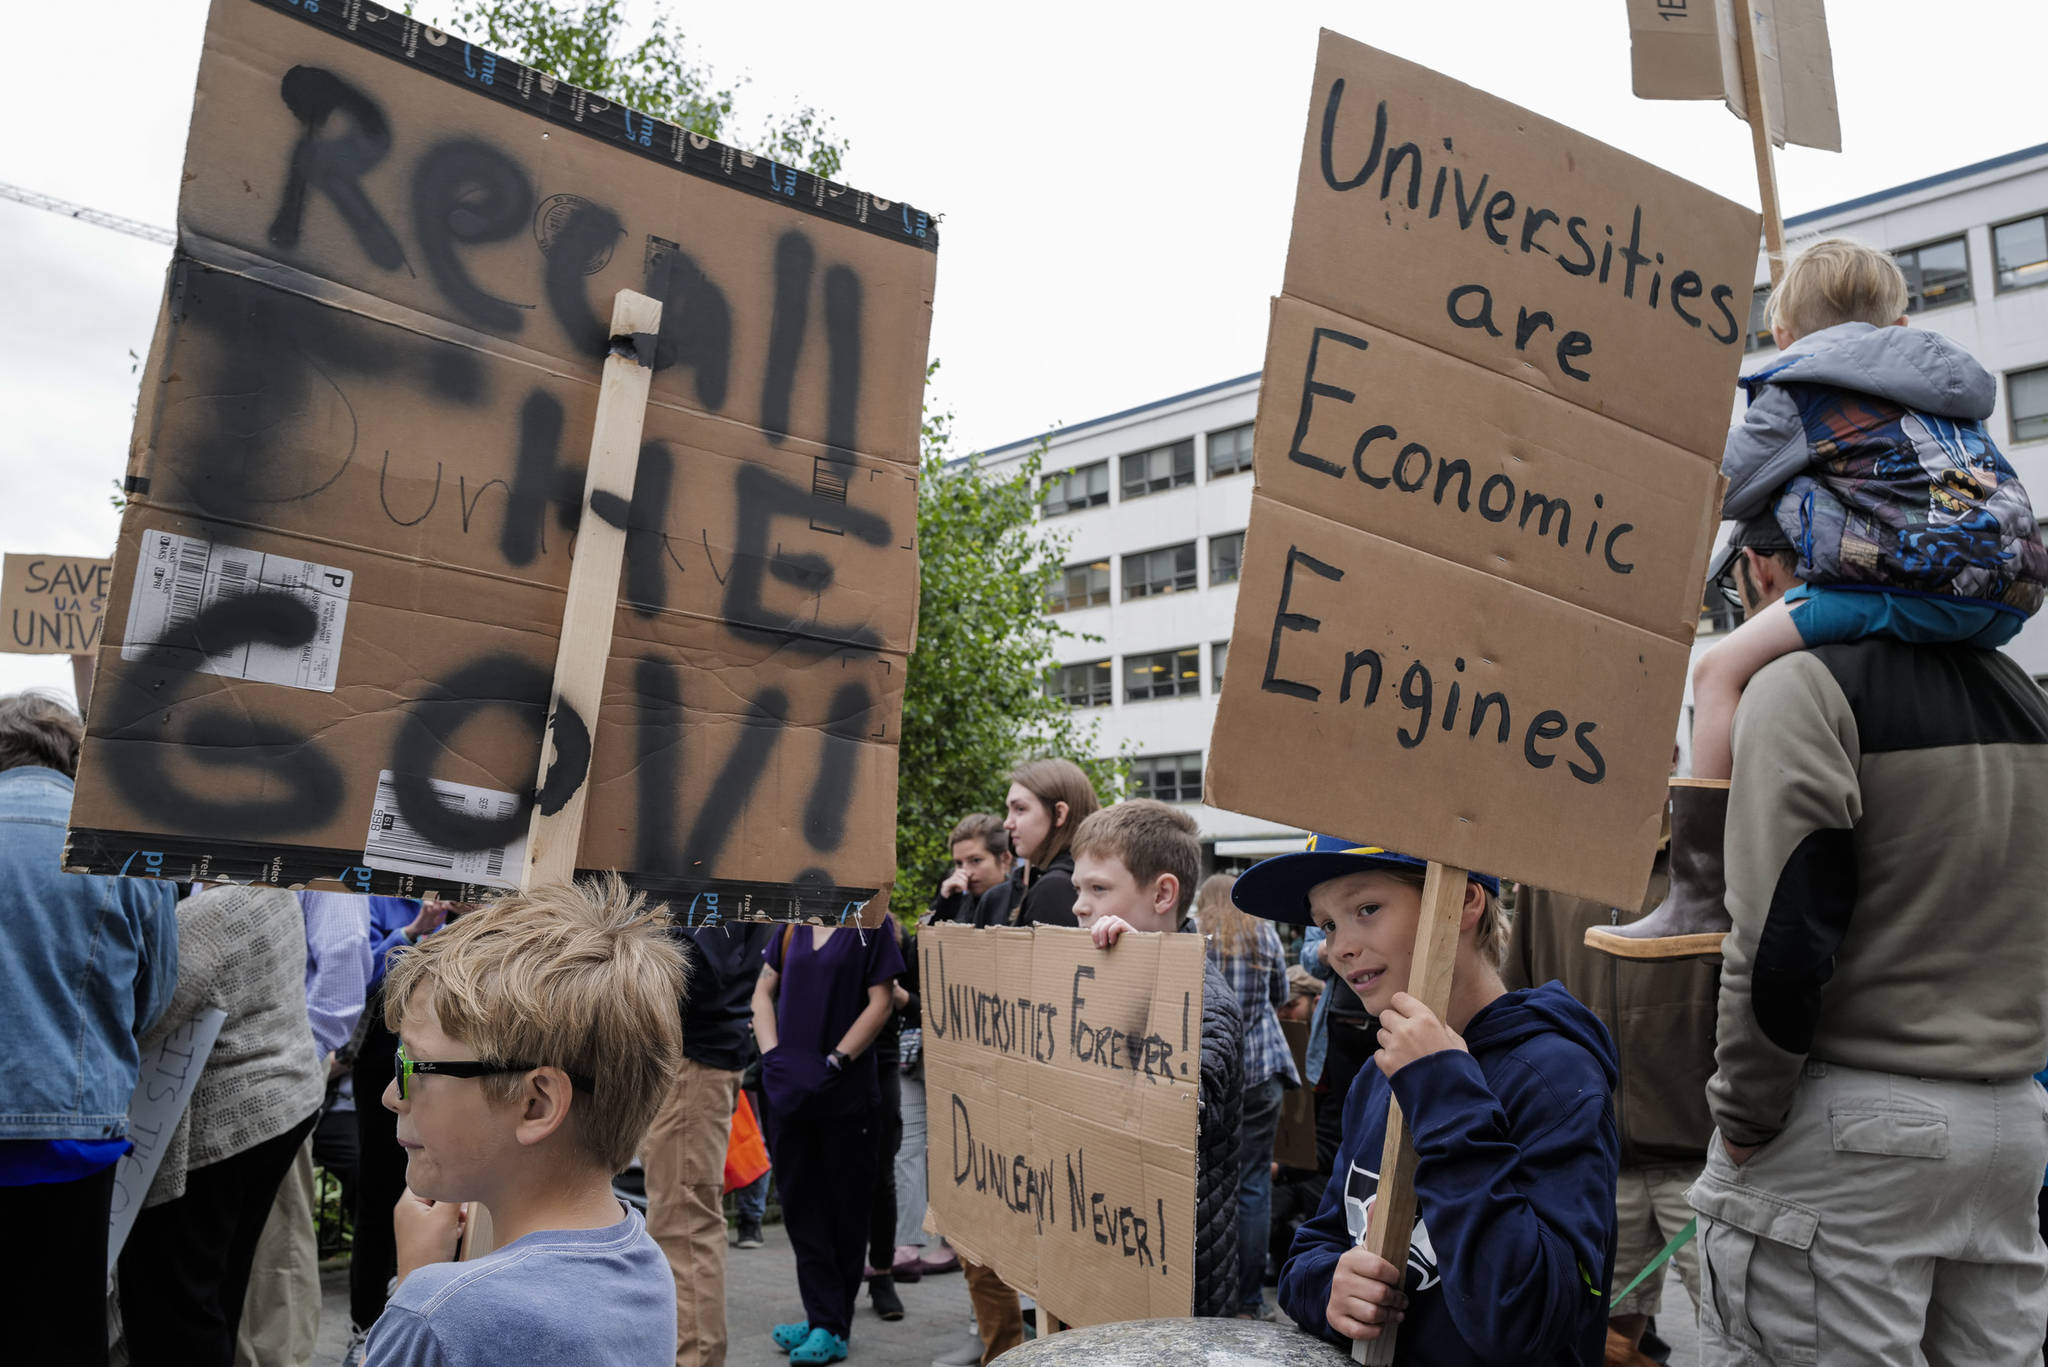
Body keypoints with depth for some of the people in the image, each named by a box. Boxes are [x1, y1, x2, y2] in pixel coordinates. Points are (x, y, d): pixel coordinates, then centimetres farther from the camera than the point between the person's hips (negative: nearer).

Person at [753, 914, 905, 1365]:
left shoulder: (870, 925, -6)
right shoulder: (794, 925, 8)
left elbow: (881, 1002, -10)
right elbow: (764, 991, 12)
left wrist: (835, 1062, -17)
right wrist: (772, 1053, -3)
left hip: (845, 1093, -5)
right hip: (789, 1092, 5)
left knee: (844, 1208, 6)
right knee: (800, 1204, 8)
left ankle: (832, 1327, 18)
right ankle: (824, 1319, 20)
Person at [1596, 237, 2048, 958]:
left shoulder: (1796, 390, 7)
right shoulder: (1948, 383, 28)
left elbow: (1726, 490, 9)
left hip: (1907, 583, -9)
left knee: (1721, 668, -9)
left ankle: (1700, 903, -16)